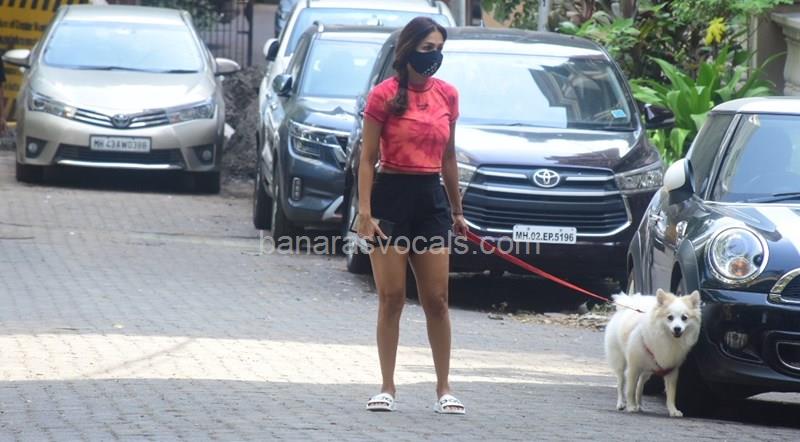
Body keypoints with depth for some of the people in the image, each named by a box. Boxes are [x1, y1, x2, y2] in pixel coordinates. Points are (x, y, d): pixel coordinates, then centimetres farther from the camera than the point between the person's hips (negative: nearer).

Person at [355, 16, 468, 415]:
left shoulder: (447, 95, 8)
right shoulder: (384, 96, -6)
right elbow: (368, 158, -5)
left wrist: (456, 211, 19)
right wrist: (364, 211, -14)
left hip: (431, 199, 4)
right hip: (391, 196, -4)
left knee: (436, 300, 4)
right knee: (391, 299, 0)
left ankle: (443, 389, 9)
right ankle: (387, 388, 7)